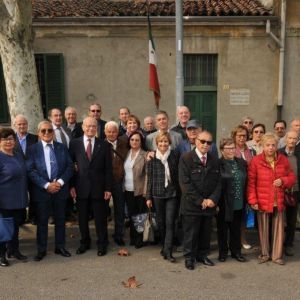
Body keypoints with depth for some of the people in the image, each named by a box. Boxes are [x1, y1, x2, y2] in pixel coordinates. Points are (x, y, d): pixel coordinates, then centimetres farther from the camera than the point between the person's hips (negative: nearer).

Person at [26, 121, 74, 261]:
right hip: (41, 191, -2)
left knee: (60, 220, 12)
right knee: (42, 222, 8)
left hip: (60, 189, 2)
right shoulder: (33, 149, -2)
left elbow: (70, 166, 2)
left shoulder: (62, 147, 5)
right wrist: (46, 185, -17)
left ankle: (60, 247, 26)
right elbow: (31, 171, -9)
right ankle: (41, 249, 21)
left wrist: (60, 182, -13)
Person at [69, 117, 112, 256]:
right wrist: (71, 186, -3)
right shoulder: (74, 143, 2)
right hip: (81, 188, 1)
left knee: (100, 218, 8)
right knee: (82, 218, 11)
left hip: (98, 187, -1)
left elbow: (108, 169, 0)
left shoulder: (104, 145, 1)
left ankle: (102, 244, 23)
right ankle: (85, 242, 29)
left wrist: (108, 188, -4)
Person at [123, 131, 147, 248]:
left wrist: (146, 190, -15)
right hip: (127, 190, 5)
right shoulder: (126, 154, 10)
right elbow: (123, 171, 13)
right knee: (131, 215, 11)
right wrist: (122, 186, 3)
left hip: (139, 190, -4)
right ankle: (133, 238, 24)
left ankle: (139, 239, 15)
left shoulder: (145, 155, -5)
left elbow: (147, 174, -9)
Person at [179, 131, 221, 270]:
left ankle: (202, 255, 29)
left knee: (206, 233, 13)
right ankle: (189, 257, 21)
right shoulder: (186, 158, -7)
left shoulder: (215, 161, 10)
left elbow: (218, 183, 8)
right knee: (190, 233, 5)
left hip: (209, 205, 4)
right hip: (191, 205, -4)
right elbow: (185, 183, -13)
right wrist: (200, 201, -14)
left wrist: (213, 199, -8)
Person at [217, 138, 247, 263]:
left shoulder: (242, 163, 7)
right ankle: (223, 252, 25)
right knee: (223, 229, 10)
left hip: (239, 204, 5)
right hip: (224, 204, -4)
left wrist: (245, 201, 8)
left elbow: (246, 183, 12)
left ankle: (236, 251, 31)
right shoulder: (218, 164, -12)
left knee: (236, 229, 16)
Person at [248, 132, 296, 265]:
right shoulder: (256, 161, -7)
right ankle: (264, 254, 27)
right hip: (262, 202, -2)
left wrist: (283, 181, -12)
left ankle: (277, 256, 24)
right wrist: (253, 200, -12)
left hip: (279, 202, 3)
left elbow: (292, 177, 10)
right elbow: (251, 182, -7)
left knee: (279, 229, 9)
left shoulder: (283, 160, 2)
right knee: (263, 230, 11)